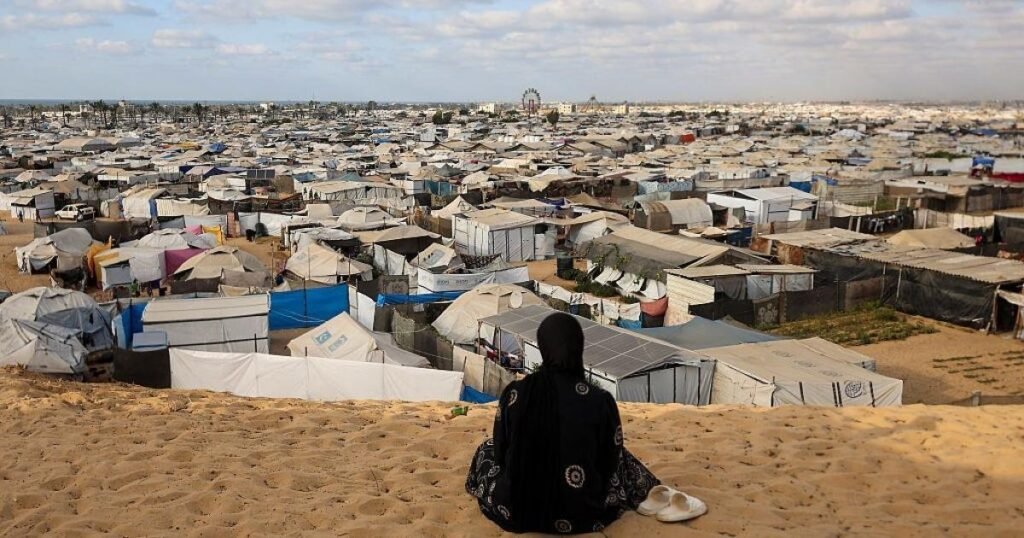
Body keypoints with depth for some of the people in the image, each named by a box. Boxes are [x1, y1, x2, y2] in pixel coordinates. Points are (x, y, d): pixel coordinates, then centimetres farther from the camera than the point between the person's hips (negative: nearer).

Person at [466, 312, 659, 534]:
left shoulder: (514, 393, -12)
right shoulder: (600, 401, -15)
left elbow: (501, 452, 3)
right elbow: (610, 462, -1)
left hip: (515, 514, 0)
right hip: (581, 517, 0)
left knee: (487, 450, 30)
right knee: (620, 460, 28)